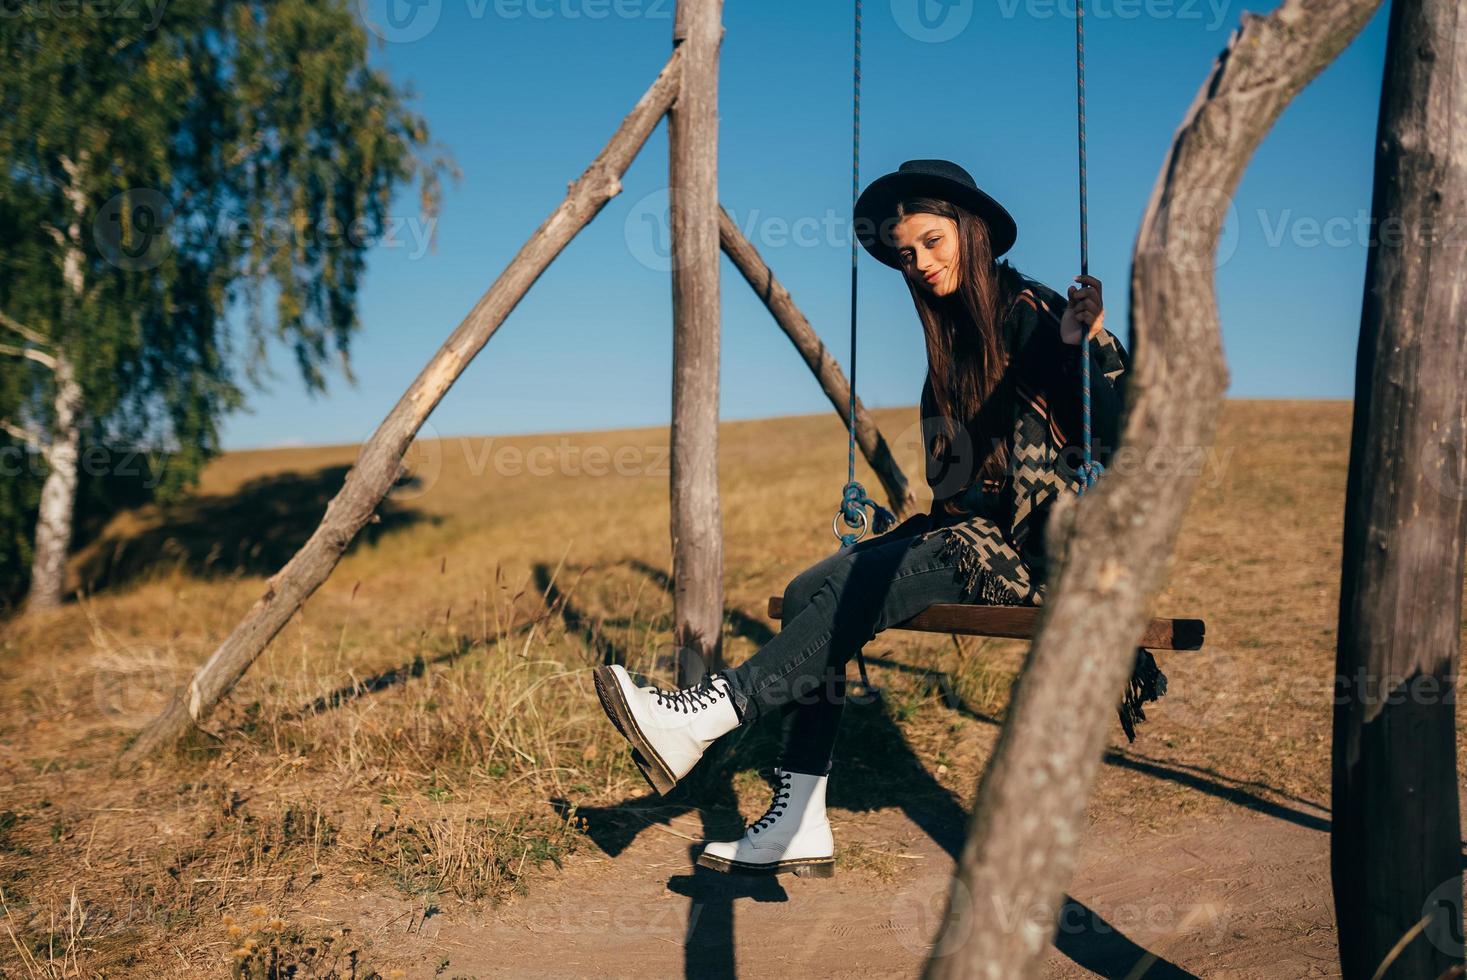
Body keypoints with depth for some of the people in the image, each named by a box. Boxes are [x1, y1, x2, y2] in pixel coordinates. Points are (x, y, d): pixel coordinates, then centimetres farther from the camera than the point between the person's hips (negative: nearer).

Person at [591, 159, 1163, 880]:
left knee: (865, 586, -31)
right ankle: (799, 824, -16)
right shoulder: (953, 333, 16)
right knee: (808, 592, -14)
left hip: (1041, 546, -7)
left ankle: (702, 717, -31)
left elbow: (1123, 442, -18)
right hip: (969, 529, 8)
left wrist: (1093, 347, -31)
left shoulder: (1035, 318, -8)